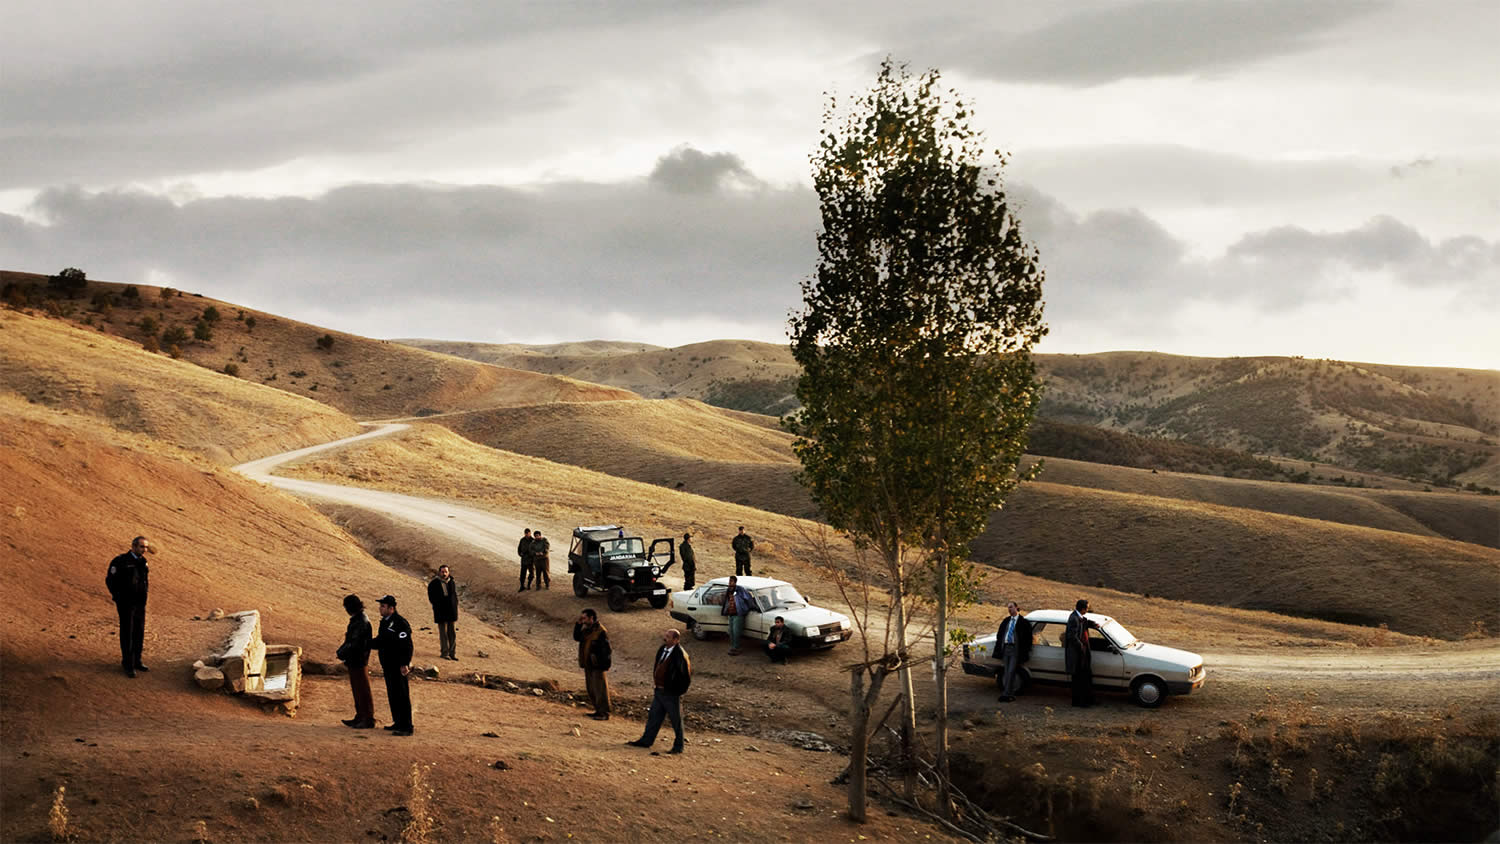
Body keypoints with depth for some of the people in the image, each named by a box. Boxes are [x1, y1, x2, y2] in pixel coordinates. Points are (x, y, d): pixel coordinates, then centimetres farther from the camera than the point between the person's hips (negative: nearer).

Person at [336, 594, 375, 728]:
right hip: (354, 661, 10)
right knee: (356, 690, 16)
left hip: (359, 661, -10)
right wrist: (341, 651, 7)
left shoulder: (361, 622, -22)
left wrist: (342, 653, -13)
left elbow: (354, 643, -24)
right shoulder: (356, 619, 10)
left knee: (362, 691, -3)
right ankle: (360, 717, 24)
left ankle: (368, 719, 3)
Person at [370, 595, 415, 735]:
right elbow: (381, 641, 23)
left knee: (401, 696, -7)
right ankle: (398, 723, 26)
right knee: (392, 695, 16)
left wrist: (404, 664, -25)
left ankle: (406, 727, -4)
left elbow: (406, 646, -22)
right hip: (388, 665, 10)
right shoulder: (384, 622, 13)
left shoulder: (400, 623, -18)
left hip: (398, 667, -10)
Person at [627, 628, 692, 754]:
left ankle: (678, 746, 16)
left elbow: (686, 674, -17)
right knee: (654, 716, 15)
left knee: (676, 720, 5)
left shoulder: (680, 655, -19)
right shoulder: (662, 650, 6)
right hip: (659, 691, 8)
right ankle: (646, 740, 25)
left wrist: (680, 691, -13)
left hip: (672, 694, -8)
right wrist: (657, 686, 17)